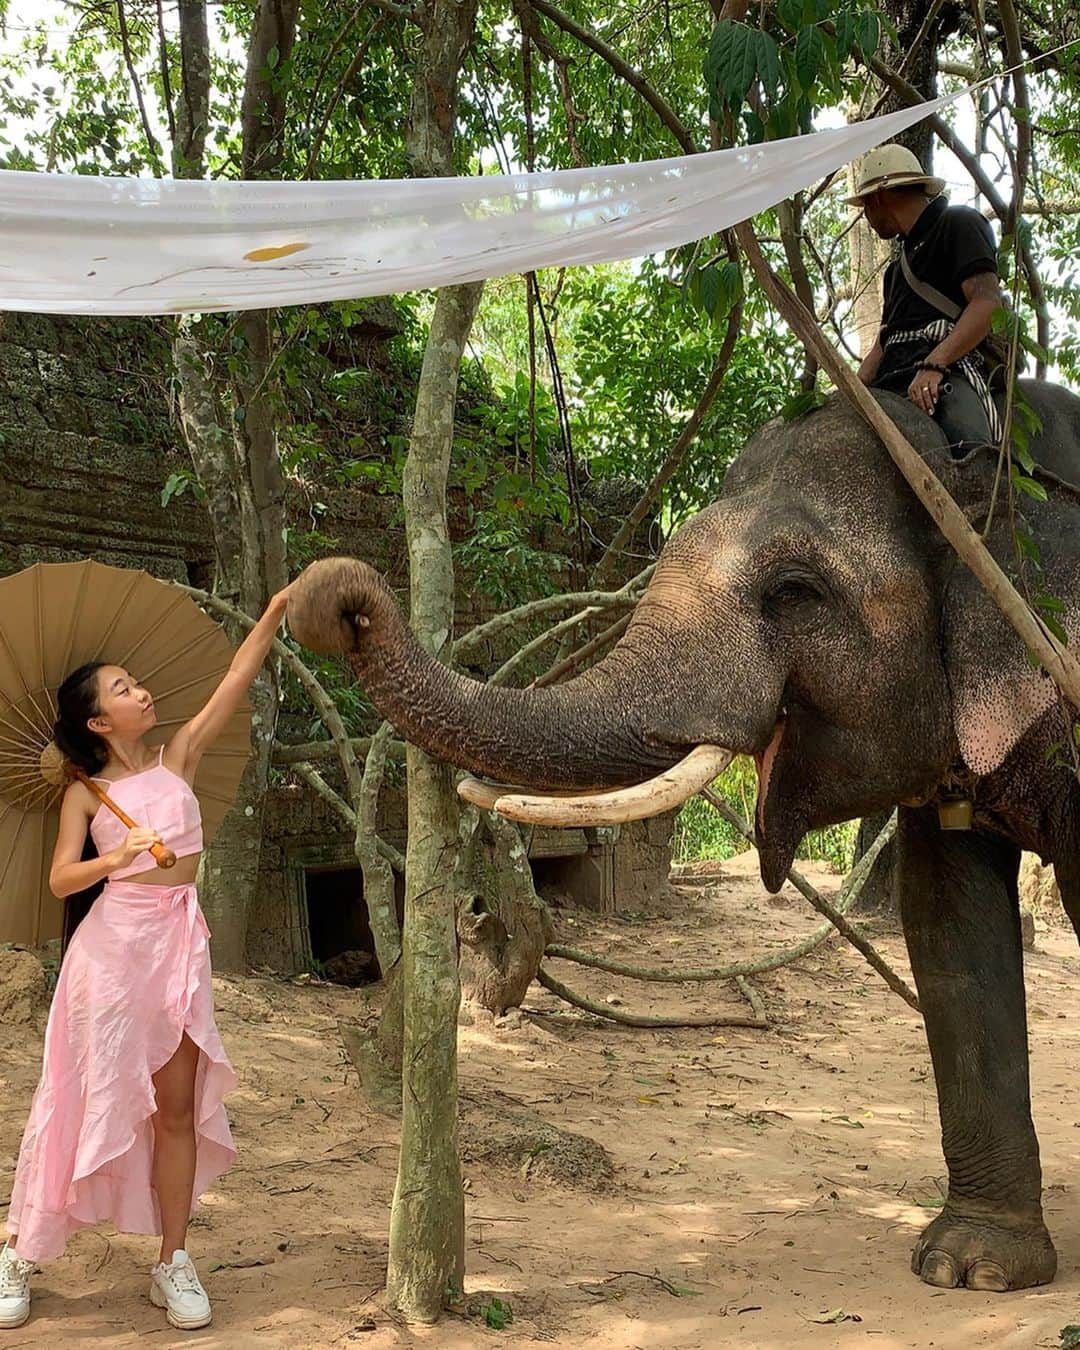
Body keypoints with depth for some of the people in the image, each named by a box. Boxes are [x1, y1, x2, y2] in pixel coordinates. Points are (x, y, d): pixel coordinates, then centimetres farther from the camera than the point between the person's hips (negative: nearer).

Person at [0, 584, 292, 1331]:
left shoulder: (179, 758, 7)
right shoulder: (88, 792, 0)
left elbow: (238, 678, 1)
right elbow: (60, 880, -6)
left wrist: (277, 609, -6)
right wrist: (117, 857, -23)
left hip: (182, 941, 3)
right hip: (115, 942, -3)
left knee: (177, 1106, 4)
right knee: (91, 1099, 2)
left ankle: (173, 1263, 12)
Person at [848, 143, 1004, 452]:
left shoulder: (959, 224, 9)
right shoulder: (899, 264, 35)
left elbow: (987, 303, -8)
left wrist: (934, 365, -21)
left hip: (947, 370, -9)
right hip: (891, 384, 9)